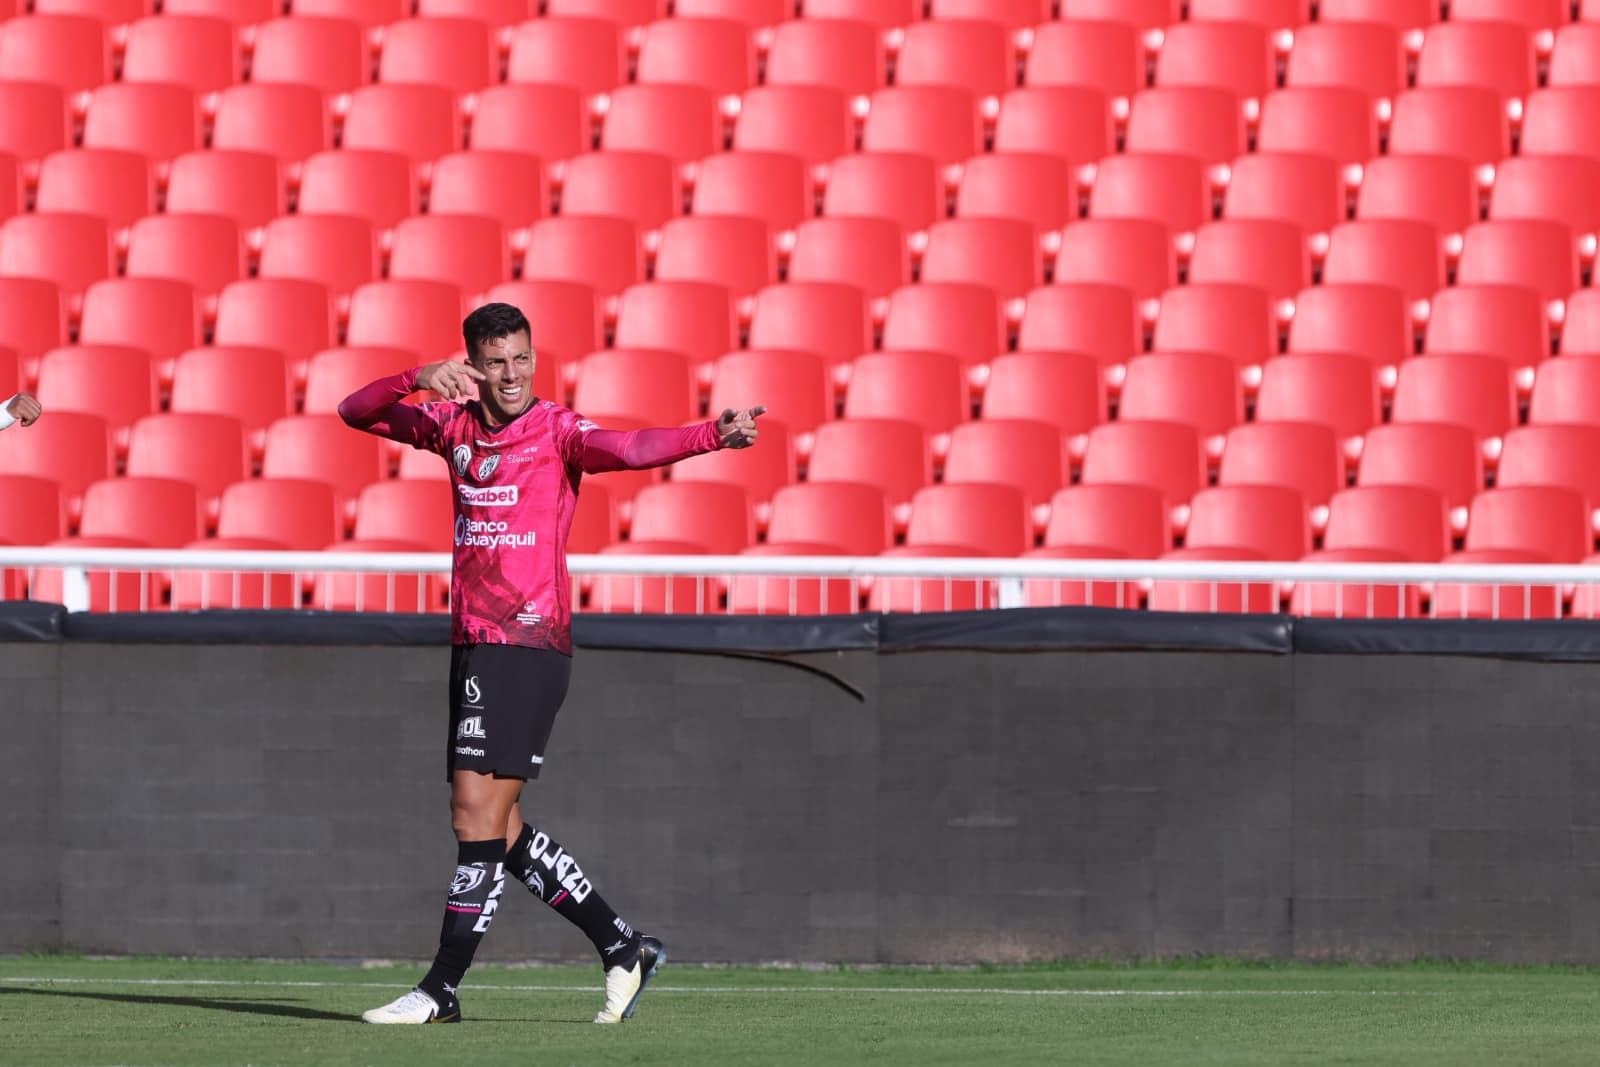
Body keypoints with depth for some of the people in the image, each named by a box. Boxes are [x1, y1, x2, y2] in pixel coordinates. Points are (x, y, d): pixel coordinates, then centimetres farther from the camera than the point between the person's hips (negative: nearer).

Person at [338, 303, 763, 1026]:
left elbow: (628, 449, -25)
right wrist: (418, 379, -11)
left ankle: (442, 989, -4)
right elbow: (357, 413, 9)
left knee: (478, 816, -9)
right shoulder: (454, 425, 11)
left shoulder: (558, 431, -8)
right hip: (471, 642, 7)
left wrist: (712, 437, -44)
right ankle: (622, 947, 19)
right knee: (498, 830, 10)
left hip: (528, 643, -7)